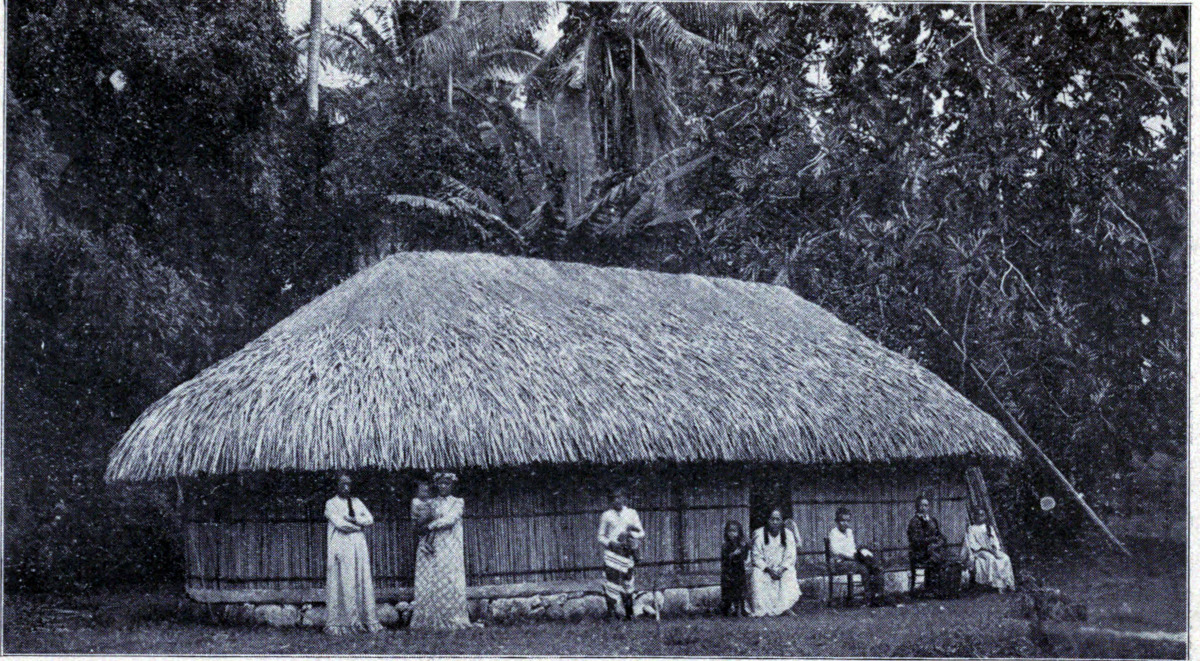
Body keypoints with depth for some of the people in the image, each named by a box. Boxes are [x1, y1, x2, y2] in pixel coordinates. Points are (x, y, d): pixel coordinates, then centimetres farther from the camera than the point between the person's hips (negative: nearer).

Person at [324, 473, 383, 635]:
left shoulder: (356, 502, 19)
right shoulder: (331, 504, 4)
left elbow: (370, 519, 6)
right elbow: (339, 523, -11)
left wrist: (351, 519, -7)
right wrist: (359, 525, -2)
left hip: (359, 547, 5)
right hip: (340, 547, -5)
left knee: (362, 581, 0)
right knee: (343, 583, -9)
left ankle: (363, 619, 2)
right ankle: (340, 623, -8)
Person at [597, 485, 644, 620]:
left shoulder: (632, 513, 12)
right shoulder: (606, 515, 7)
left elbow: (641, 533, 14)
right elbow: (600, 536, 10)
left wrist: (632, 534, -8)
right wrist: (610, 543, -8)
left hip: (628, 552, 2)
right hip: (612, 552, -2)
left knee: (627, 582, 5)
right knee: (612, 580, -11)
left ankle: (629, 613, 15)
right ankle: (611, 611, -5)